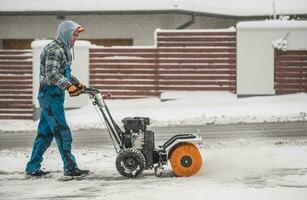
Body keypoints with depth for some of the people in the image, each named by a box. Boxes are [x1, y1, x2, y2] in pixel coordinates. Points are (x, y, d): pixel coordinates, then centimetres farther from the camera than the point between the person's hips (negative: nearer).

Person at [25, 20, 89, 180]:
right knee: (62, 133, -9)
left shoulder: (63, 50, 18)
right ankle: (70, 169, -7)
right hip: (50, 96, -10)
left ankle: (32, 169, 18)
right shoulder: (54, 50, -16)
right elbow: (52, 74, -28)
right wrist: (68, 85, -37)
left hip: (54, 96, 10)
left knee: (45, 134, 12)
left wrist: (77, 83, 22)